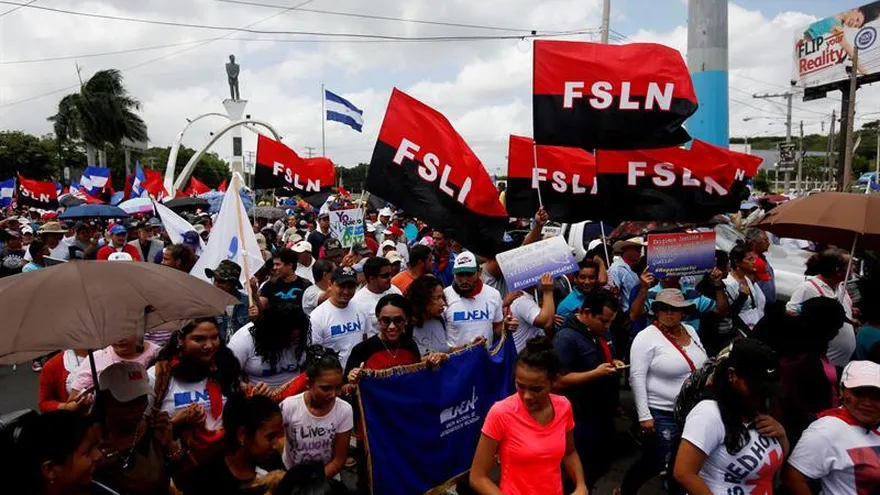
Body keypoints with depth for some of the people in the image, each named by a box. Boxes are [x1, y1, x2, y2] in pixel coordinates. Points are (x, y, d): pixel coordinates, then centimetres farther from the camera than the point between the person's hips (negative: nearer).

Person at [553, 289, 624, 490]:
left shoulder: (600, 332, 6)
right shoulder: (566, 337, -22)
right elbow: (559, 380, -24)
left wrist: (613, 363, 0)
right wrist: (596, 373, -26)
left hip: (604, 416, 9)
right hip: (583, 421, -9)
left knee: (601, 467, 21)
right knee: (583, 475, 4)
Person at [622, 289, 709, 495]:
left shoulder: (690, 331, 5)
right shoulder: (647, 337, -15)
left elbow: (703, 366, 15)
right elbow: (636, 377, -17)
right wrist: (644, 415, -19)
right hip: (662, 415, -6)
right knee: (653, 464, 4)